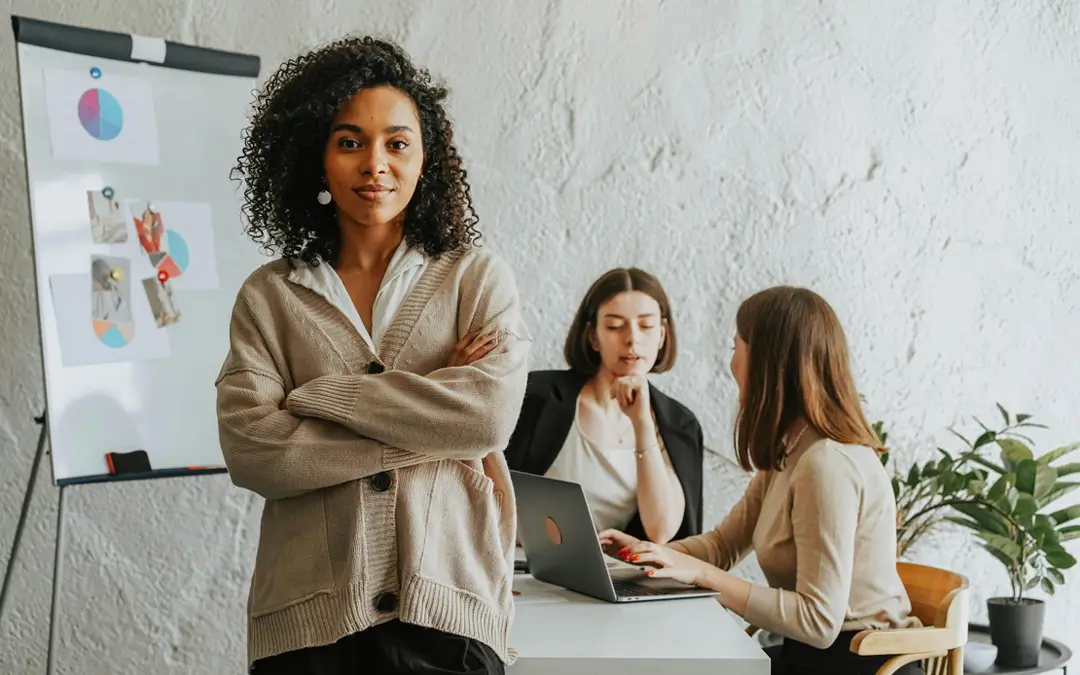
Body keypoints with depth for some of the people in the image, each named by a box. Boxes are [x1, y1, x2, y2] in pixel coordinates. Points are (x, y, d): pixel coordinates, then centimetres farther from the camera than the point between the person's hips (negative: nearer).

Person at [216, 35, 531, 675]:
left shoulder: (479, 278, 8)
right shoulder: (268, 297, 7)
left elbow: (492, 413, -9)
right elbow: (251, 452, -6)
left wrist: (320, 395, -6)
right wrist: (430, 432, -8)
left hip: (448, 607, 0)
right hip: (307, 617, 1)